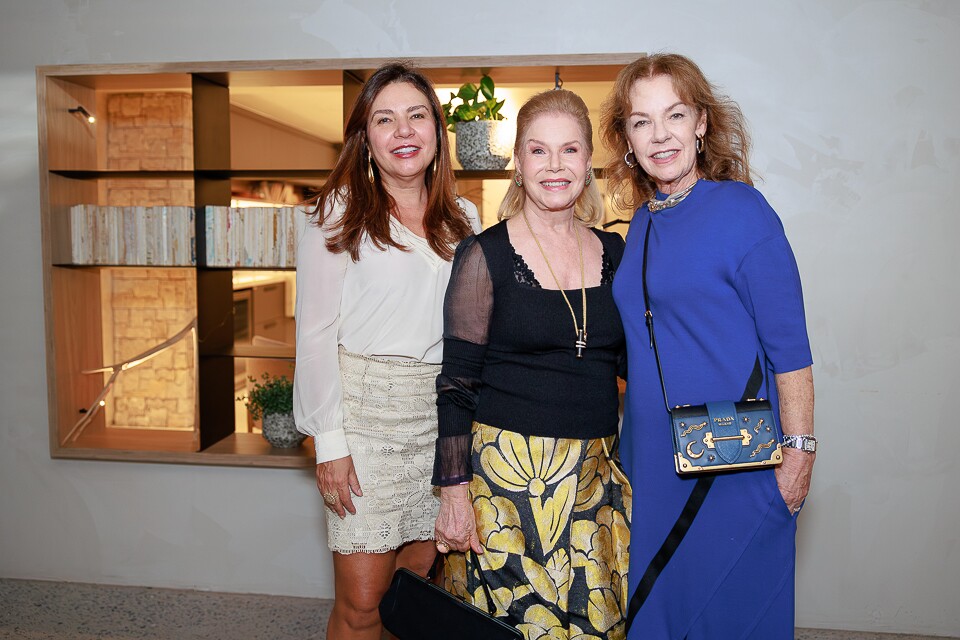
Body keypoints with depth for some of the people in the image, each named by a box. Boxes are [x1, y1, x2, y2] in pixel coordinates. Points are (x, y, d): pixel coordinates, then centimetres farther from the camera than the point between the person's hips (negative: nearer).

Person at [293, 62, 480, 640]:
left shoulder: (463, 219, 10)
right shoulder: (340, 215, -3)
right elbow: (316, 333, -5)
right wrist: (329, 441, -9)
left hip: (443, 413, 4)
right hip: (365, 406, -4)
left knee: (419, 578, 12)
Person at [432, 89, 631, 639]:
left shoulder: (613, 252, 6)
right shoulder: (486, 256, -6)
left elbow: (632, 359, 13)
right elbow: (456, 383, -7)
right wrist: (454, 492, -10)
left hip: (595, 475, 4)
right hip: (508, 469, -4)